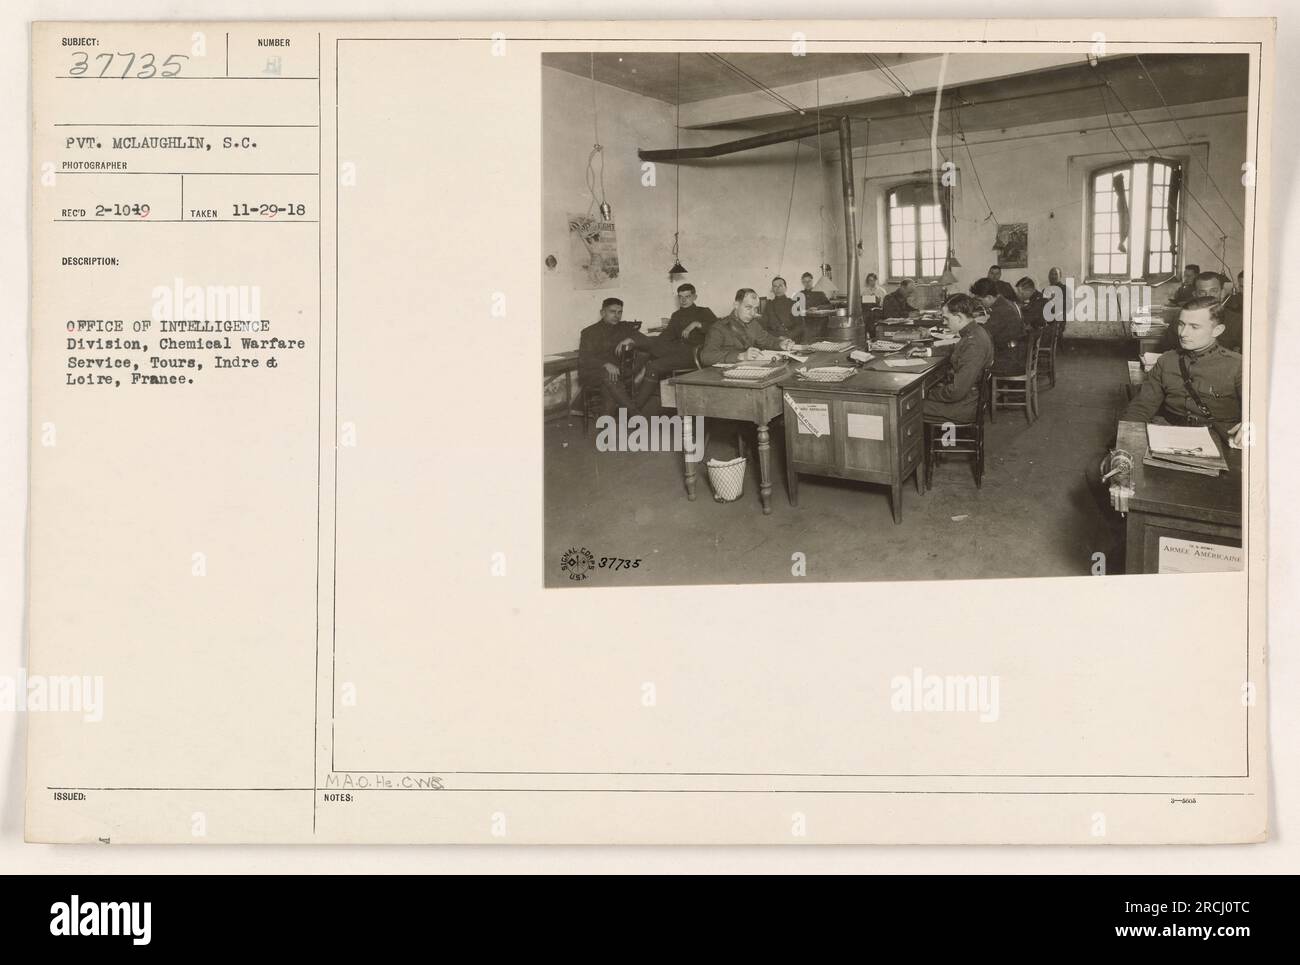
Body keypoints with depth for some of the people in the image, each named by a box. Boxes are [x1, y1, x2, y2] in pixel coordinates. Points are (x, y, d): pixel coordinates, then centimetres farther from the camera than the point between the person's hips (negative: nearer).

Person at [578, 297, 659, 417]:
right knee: (609, 376, -38)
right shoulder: (590, 332, 4)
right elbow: (584, 359, -11)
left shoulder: (625, 328, 15)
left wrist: (631, 340, -14)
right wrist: (606, 365, -30)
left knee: (651, 372, -20)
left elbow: (649, 346, 7)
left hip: (621, 371, 4)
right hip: (594, 373, -4)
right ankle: (636, 414, -38)